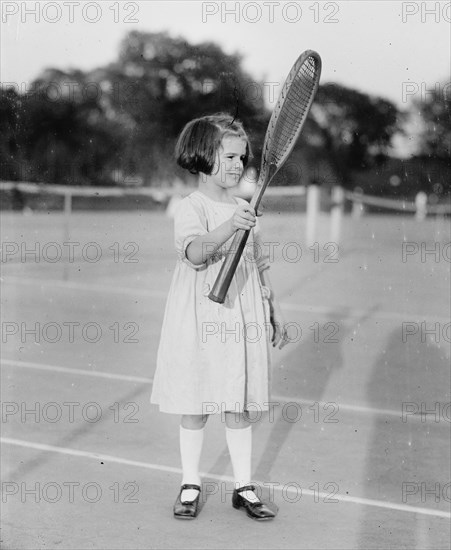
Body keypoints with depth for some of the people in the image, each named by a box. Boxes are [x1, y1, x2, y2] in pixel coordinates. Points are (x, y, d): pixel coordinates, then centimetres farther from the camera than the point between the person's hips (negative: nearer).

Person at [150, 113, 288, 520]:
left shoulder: (246, 210, 9)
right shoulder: (190, 208, -8)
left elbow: (260, 267, 16)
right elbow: (195, 253, -28)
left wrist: (275, 313, 16)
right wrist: (230, 227, -43)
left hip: (242, 319, 4)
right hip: (200, 319, -4)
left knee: (239, 406, 9)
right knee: (195, 406, 6)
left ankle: (244, 487, 19)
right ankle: (191, 485, 21)